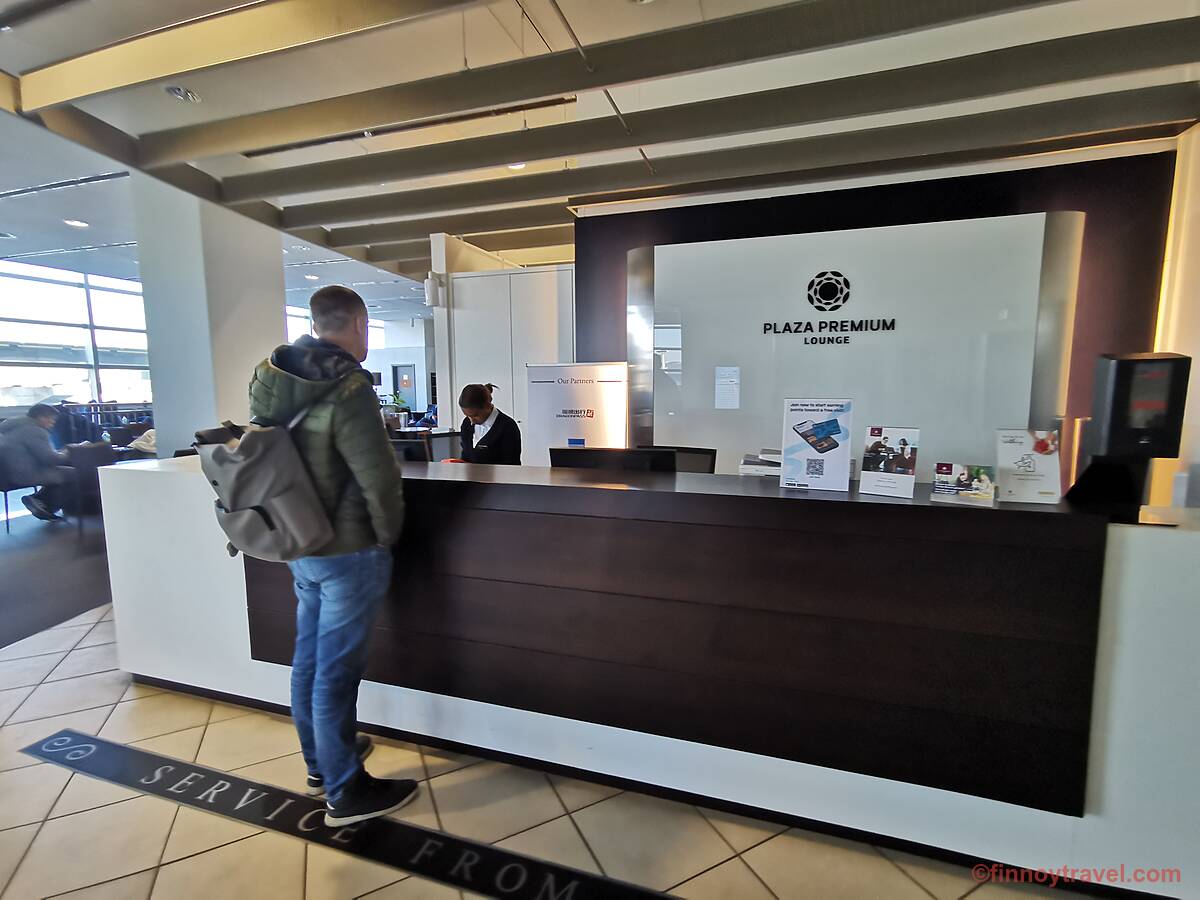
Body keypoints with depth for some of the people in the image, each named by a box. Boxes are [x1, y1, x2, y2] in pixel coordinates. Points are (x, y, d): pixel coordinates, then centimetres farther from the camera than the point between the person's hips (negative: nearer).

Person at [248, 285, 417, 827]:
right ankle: (346, 793, 22)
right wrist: (388, 535, -7)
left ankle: (320, 763, 41)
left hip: (301, 547, 8)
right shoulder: (348, 389, -22)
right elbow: (378, 478, -24)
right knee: (337, 670, 4)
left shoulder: (274, 380, 3)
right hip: (349, 551, -8)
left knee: (309, 657, 20)